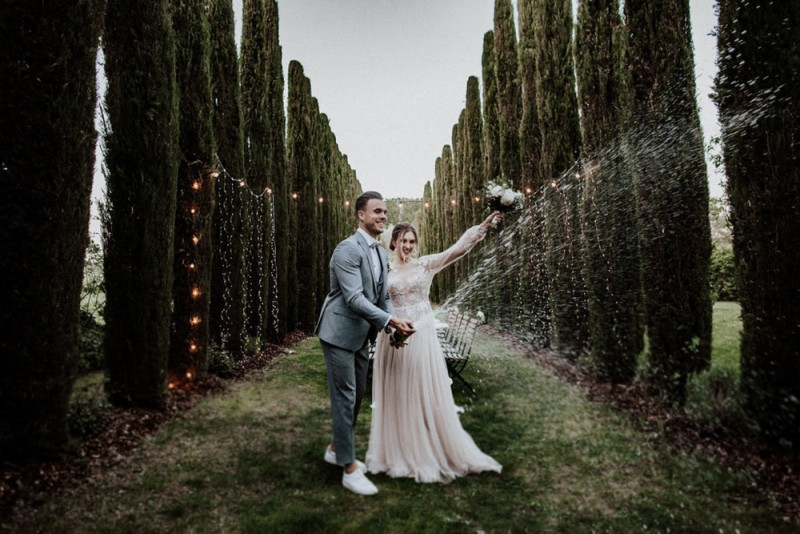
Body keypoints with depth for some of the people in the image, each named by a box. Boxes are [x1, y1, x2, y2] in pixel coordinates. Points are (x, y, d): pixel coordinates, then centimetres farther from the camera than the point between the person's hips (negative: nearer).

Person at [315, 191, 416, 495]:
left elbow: (382, 296, 10)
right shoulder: (348, 249, -18)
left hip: (362, 335, 9)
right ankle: (350, 469, 10)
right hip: (340, 333, -9)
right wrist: (390, 321, -30)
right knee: (344, 397, -2)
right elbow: (354, 298, -26)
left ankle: (336, 449, 36)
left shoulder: (381, 254, 10)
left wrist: (393, 323, -7)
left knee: (356, 396, 17)